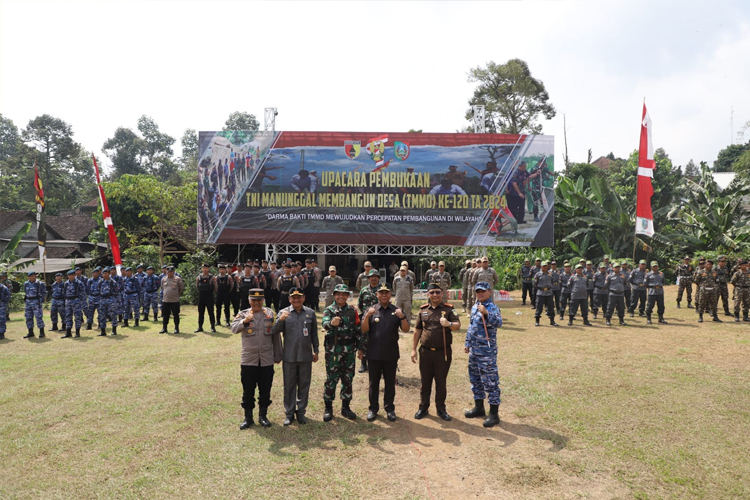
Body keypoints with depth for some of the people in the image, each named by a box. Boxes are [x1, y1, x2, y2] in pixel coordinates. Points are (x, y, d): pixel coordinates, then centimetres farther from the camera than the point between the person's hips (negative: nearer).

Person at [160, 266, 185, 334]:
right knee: (165, 315, 8)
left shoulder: (178, 279, -3)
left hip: (175, 301, -3)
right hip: (165, 300, 3)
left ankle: (176, 328, 13)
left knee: (176, 315, 4)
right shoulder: (163, 280, 7)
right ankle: (164, 328, 18)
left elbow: (182, 289, 5)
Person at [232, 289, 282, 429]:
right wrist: (245, 321, -34)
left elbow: (276, 335, 5)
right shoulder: (243, 314, 1)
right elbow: (234, 329, -15)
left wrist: (278, 356, 5)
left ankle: (263, 416, 26)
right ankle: (248, 417, 23)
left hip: (267, 360, 1)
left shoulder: (270, 314, 2)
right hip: (248, 360, -1)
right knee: (248, 390, 8)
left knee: (265, 390, 10)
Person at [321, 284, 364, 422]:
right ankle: (328, 408, 16)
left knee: (348, 379, 10)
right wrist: (331, 323, -48)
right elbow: (325, 324, -25)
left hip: (349, 350, 3)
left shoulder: (352, 311, 7)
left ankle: (345, 407, 23)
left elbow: (358, 330, 10)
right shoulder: (329, 310, -4)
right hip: (333, 350, -3)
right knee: (331, 379, 3)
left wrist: (360, 348, 8)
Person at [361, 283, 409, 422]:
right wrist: (367, 316, -24)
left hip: (391, 354, 1)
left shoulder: (397, 311, 3)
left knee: (390, 382, 10)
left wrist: (402, 317, -24)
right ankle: (373, 408, 21)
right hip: (374, 353, 0)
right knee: (374, 382, 9)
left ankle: (389, 408, 22)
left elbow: (406, 329, -6)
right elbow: (364, 330, -7)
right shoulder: (371, 310, 2)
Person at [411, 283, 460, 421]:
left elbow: (458, 325, -14)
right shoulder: (423, 310, 6)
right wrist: (414, 349, 8)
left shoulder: (449, 309, -2)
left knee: (441, 381, 8)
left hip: (443, 352, -2)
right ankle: (423, 408, 22)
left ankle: (441, 409, 22)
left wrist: (449, 324, -36)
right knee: (425, 381, 10)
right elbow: (417, 331, 10)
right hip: (425, 351, 2)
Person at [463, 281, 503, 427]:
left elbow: (499, 323, -32)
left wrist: (486, 313, -46)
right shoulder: (475, 307, 11)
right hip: (474, 350, 9)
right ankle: (479, 407, 34)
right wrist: (467, 343, 20)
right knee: (475, 379, 18)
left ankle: (494, 414, 8)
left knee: (490, 382, -2)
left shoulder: (492, 307, -14)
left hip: (487, 352, -9)